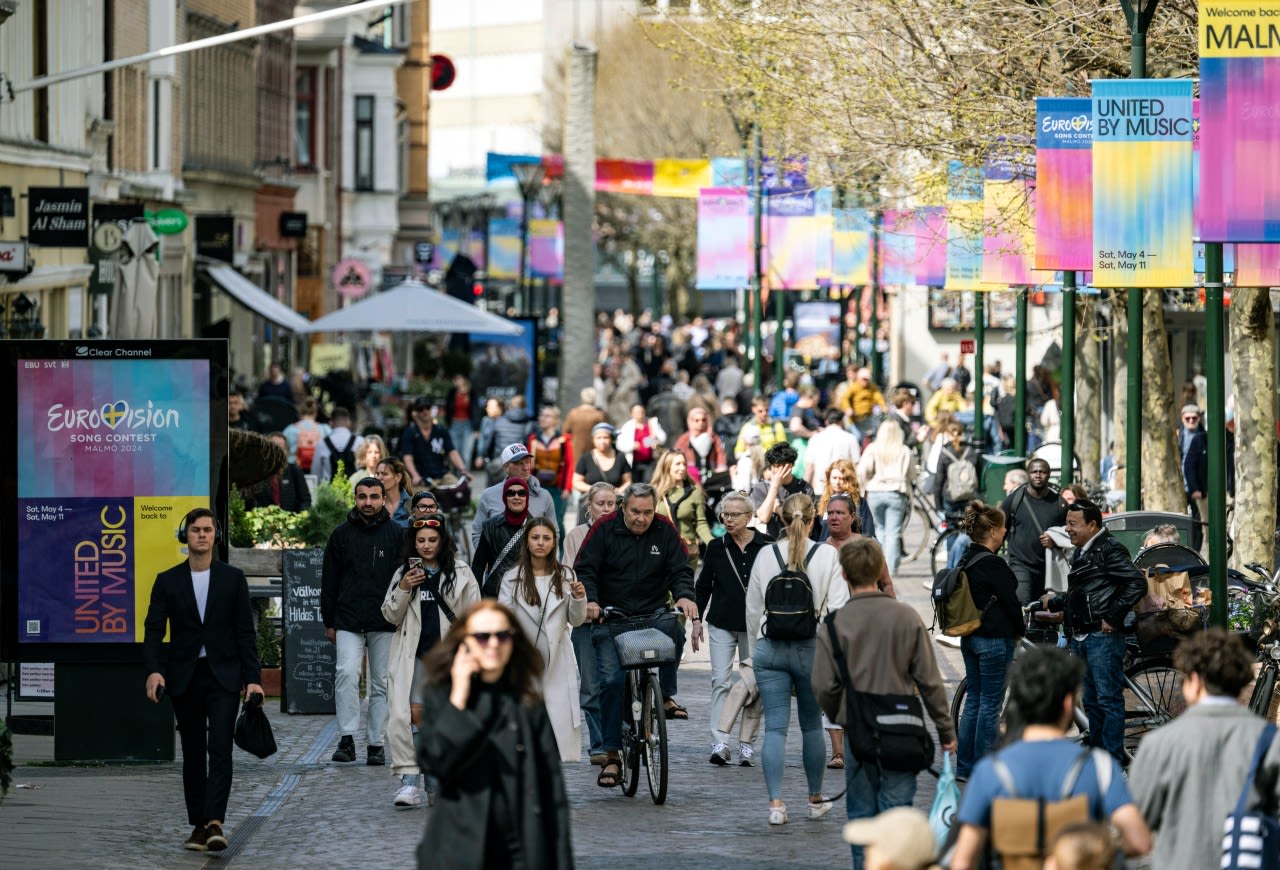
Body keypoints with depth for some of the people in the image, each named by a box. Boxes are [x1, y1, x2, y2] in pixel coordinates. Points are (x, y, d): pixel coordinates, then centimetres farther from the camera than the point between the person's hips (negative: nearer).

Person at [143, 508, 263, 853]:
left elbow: (245, 632, 5)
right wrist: (153, 670, -17)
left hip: (223, 675, -1)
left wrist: (252, 678, -2)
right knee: (193, 754, 6)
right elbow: (153, 630, -1)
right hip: (184, 678, 1)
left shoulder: (233, 578, 5)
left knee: (220, 749, -14)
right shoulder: (167, 581, 5)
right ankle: (198, 825, 11)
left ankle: (215, 822, -22)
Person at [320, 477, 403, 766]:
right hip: (348, 621, 0)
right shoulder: (342, 535, 8)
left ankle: (375, 743, 10)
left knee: (381, 684, 4)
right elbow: (329, 581, 12)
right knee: (346, 673, -17)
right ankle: (347, 739, -17)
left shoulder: (397, 535, 5)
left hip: (385, 623, 0)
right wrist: (329, 622, 7)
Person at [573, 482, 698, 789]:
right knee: (611, 680, -11)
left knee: (672, 629, -29)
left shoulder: (665, 531, 3)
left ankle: (667, 694, -6)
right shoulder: (604, 529, -3)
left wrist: (684, 596, -18)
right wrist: (590, 600, -23)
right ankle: (611, 754, -4)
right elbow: (584, 569, -5)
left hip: (653, 613, 2)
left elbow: (680, 570, 3)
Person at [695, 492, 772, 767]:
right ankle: (719, 743, -8)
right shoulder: (717, 547, 3)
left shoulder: (766, 546, -3)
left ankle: (747, 745, 8)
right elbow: (703, 586, 10)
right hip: (722, 624, 1)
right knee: (720, 681, -6)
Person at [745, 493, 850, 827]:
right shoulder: (828, 556, -5)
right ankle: (816, 799, 26)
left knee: (775, 727, 0)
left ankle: (776, 803, -9)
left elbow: (753, 608, 7)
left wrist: (755, 651, 18)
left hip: (771, 648, 1)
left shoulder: (766, 555, 1)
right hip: (812, 648, -1)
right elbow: (838, 606, -8)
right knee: (812, 726, 14)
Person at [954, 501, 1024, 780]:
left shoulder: (966, 561, 8)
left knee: (974, 699, 15)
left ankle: (964, 766, 18)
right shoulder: (993, 565, -19)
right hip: (995, 640, -9)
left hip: (970, 637, 9)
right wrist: (1020, 630, 2)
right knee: (991, 704, -1)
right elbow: (1010, 602, -15)